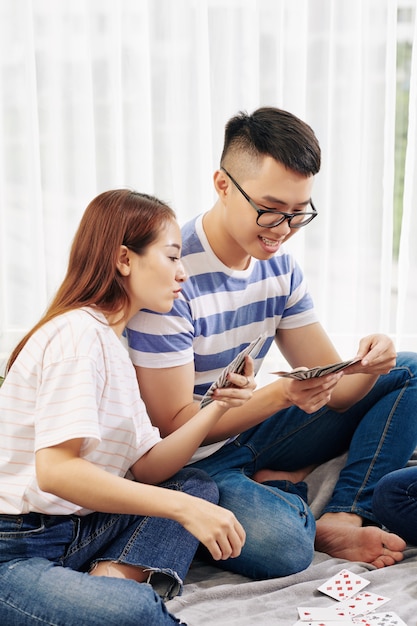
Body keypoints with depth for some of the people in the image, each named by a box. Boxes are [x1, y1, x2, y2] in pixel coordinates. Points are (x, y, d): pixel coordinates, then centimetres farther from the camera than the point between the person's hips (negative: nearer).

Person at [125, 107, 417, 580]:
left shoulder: (279, 265, 0)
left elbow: (333, 390, 0)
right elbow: (172, 425, -22)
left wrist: (366, 367, -24)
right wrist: (282, 395, -35)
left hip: (251, 431, 8)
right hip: (193, 460, -7)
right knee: (278, 546, -38)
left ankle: (345, 517, -10)